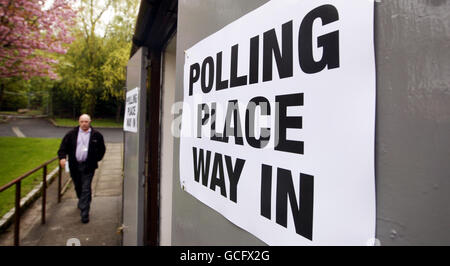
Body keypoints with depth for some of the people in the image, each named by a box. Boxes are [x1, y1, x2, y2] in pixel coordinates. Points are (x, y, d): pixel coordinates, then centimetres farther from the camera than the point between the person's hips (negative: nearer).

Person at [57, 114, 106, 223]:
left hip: (88, 166, -3)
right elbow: (63, 146, 5)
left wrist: (96, 159, 3)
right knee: (78, 187, 19)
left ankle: (84, 213, -1)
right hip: (75, 166, 3)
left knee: (86, 189, -5)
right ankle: (82, 202, 46)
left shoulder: (96, 135, -1)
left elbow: (102, 149, 8)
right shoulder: (71, 134, 4)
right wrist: (62, 157, -11)